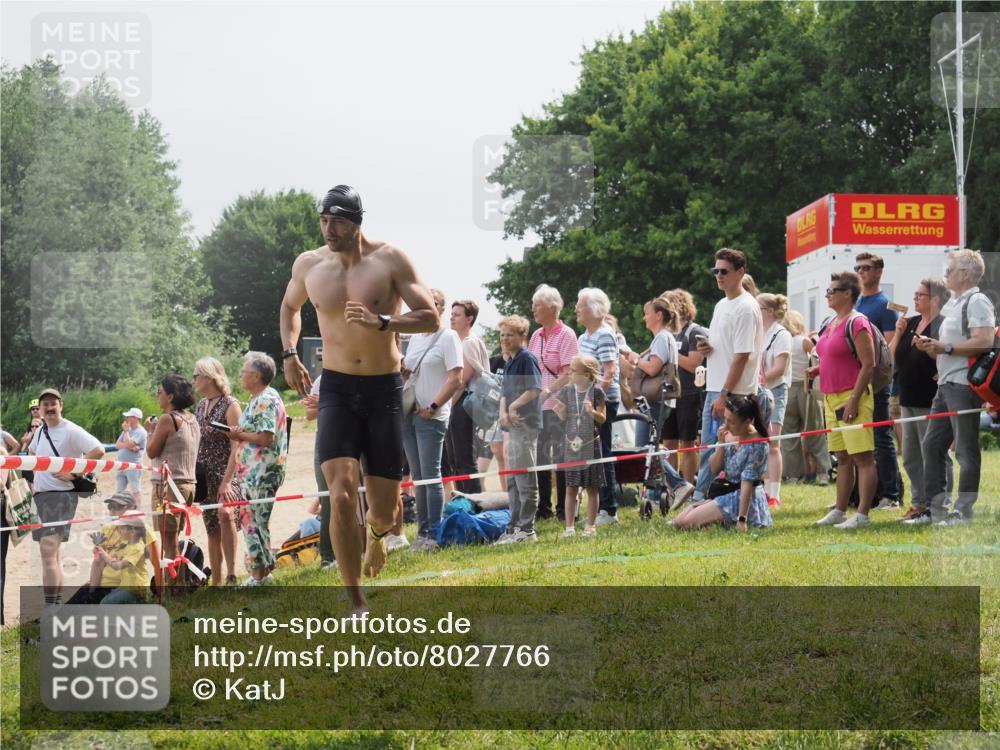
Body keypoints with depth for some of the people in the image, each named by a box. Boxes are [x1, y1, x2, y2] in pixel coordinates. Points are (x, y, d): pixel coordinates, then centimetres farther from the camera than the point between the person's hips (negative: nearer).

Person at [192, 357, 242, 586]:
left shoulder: (230, 405, -9)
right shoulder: (201, 406, 13)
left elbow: (237, 447, -15)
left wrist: (227, 481, -23)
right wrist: (191, 476, 10)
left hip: (225, 473, -7)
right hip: (204, 477, 7)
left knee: (224, 513, -31)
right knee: (212, 530, 8)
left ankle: (231, 575, -32)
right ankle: (216, 583, 12)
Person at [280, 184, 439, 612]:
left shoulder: (390, 260, -7)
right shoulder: (308, 265, 2)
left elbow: (430, 319, -9)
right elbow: (290, 307, 24)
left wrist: (381, 322, -24)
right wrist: (289, 353, 8)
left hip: (385, 388, -1)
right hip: (337, 388, 1)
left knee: (384, 508, 3)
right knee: (341, 496, -17)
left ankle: (377, 532, 44)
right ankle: (357, 604, -9)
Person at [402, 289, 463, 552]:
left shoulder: (448, 337, -6)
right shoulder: (415, 337, 16)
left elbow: (456, 379, -12)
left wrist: (432, 407, -14)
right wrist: (401, 369, 1)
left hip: (431, 417, -7)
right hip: (409, 413, 7)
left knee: (431, 477, -6)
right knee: (418, 477, 9)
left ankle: (434, 535, -2)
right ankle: (422, 532, 14)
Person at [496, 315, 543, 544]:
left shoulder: (527, 359, -10)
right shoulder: (509, 362, 17)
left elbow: (535, 389, -19)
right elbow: (505, 393, 16)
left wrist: (514, 406, -15)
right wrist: (503, 412, -3)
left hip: (526, 424, -10)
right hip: (514, 426, 10)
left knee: (525, 480, -7)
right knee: (513, 481, 13)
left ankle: (526, 529, -4)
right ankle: (514, 527, 20)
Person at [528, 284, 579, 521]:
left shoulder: (566, 335, -7)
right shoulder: (536, 336, 13)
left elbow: (569, 373, -14)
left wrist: (547, 392, -21)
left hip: (558, 405, -7)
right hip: (537, 406, 7)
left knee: (561, 458, -2)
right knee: (540, 457, 10)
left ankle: (563, 508, 5)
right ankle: (543, 507, 18)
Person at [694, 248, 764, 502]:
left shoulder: (746, 308, -13)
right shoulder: (721, 305, 17)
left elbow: (742, 355, -18)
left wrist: (724, 395, -20)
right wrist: (706, 347, 3)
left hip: (734, 393, -10)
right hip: (714, 388, 10)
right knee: (709, 449, 11)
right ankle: (700, 498, 15)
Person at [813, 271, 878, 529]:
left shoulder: (857, 324, -11)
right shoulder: (829, 323, 16)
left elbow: (868, 364, -16)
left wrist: (853, 401, -20)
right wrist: (818, 370, 8)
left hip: (852, 396, -9)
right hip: (832, 398, 9)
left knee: (862, 458, -7)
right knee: (842, 458, 13)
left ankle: (862, 515, -9)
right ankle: (839, 511, 17)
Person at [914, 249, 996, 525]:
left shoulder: (977, 302, -10)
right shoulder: (955, 304, 22)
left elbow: (984, 342, -23)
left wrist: (946, 347, -18)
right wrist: (933, 346, 11)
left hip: (964, 385, -11)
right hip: (946, 384, 11)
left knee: (966, 449, -5)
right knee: (931, 445, 10)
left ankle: (964, 510, -2)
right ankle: (937, 507, 15)